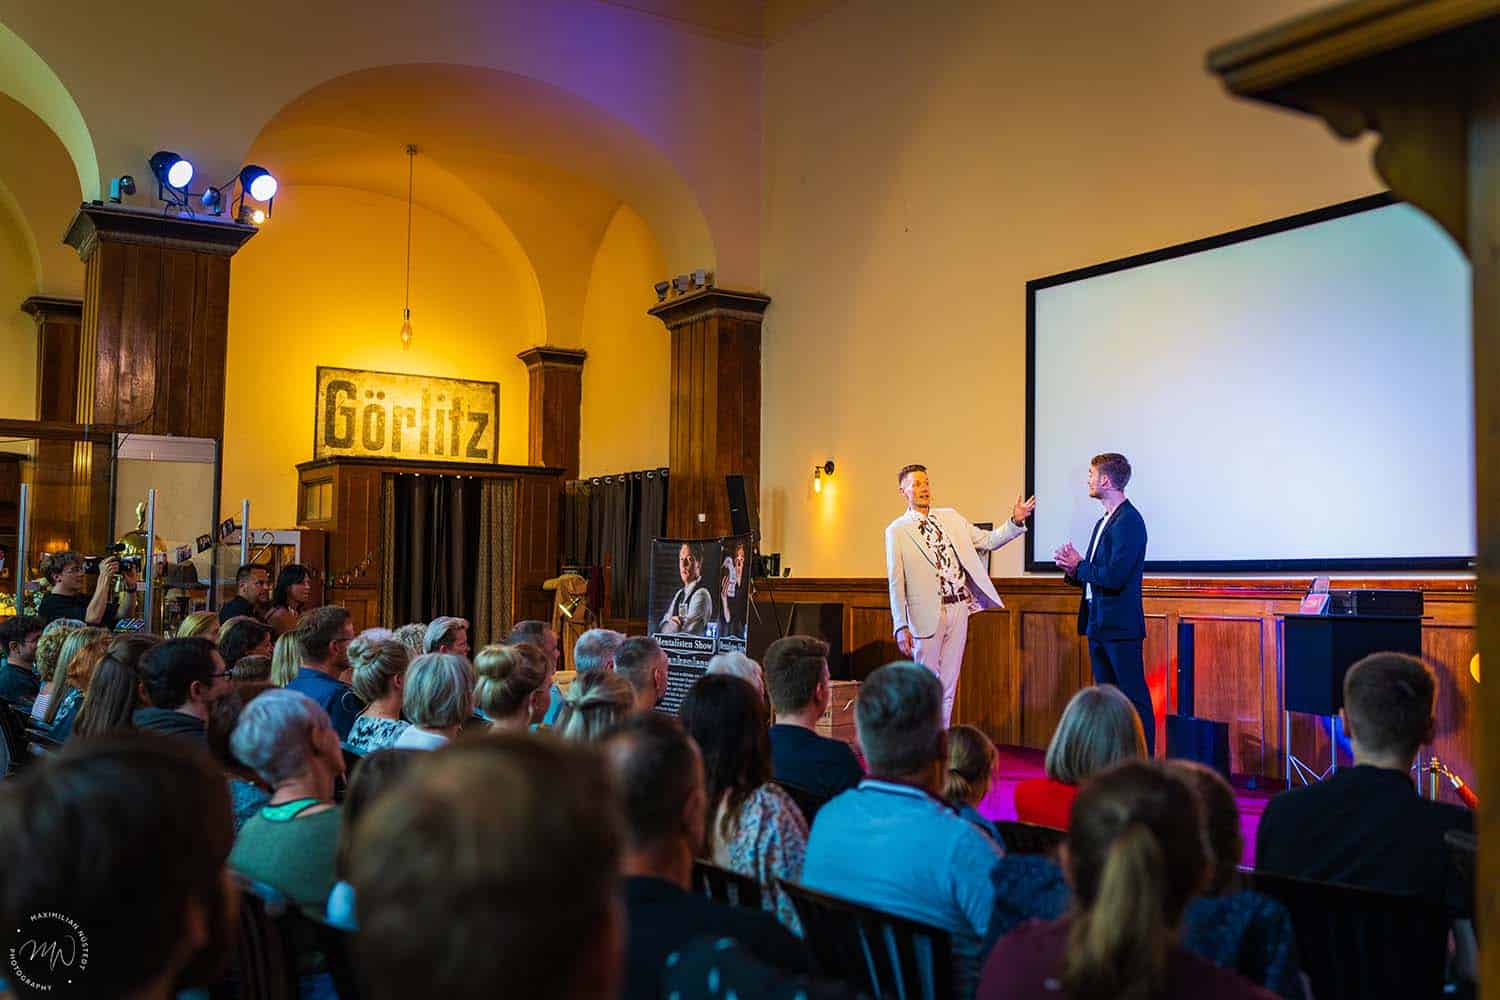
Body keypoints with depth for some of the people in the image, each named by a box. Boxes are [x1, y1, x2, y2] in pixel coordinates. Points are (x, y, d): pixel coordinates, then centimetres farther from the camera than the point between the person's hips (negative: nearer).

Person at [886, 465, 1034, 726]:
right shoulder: (897, 531, -3)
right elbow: (896, 582, -6)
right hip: (928, 613, -5)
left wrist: (1016, 521, -5)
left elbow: (987, 540, 12)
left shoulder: (950, 517, 11)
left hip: (959, 607, 5)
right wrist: (901, 626, -11)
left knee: (949, 682, 11)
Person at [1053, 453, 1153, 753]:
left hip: (1120, 627, -10)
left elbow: (1114, 576, -23)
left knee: (1134, 698, -4)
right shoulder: (1103, 522, 17)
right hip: (1098, 626, 10)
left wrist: (1079, 565, -9)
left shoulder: (1129, 521, -14)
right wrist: (1073, 569, 0)